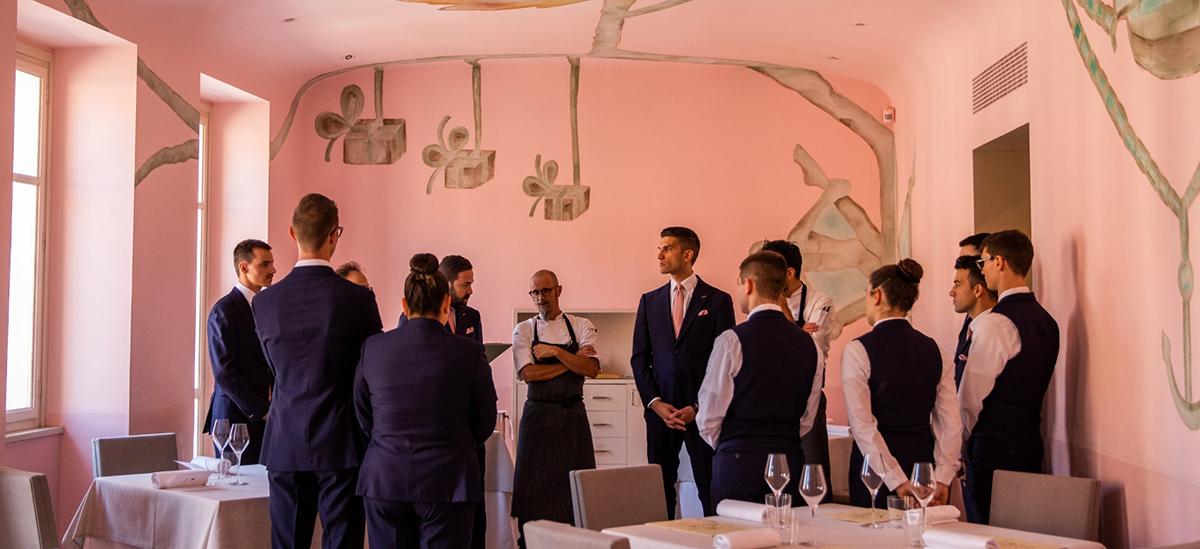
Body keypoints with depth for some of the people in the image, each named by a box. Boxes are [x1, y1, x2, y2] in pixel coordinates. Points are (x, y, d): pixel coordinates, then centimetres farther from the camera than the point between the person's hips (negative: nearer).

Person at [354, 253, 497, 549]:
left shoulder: (373, 347, -1)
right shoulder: (469, 351, -7)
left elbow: (362, 416, 8)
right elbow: (485, 422, 2)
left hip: (383, 480, 2)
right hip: (447, 481, -2)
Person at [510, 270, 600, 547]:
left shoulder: (581, 326, 5)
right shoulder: (523, 330, 4)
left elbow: (592, 368, -8)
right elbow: (528, 373, -11)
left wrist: (557, 352, -17)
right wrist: (572, 362, -9)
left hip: (573, 414, 1)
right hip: (537, 415, -1)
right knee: (535, 486, 2)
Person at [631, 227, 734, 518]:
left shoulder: (717, 300, 1)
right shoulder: (649, 301, 11)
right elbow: (639, 358, 9)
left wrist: (698, 407, -8)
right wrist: (656, 404, -4)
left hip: (703, 412, -3)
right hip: (660, 410, 3)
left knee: (711, 490, -1)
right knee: (659, 489, 5)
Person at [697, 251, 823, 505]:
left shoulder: (732, 341, -10)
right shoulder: (809, 344, 6)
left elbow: (708, 420, -5)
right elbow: (807, 419, 13)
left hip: (739, 464, -5)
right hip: (790, 461, 5)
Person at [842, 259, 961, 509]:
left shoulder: (858, 350, -9)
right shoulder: (933, 348, 6)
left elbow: (862, 425, -15)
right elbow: (951, 423, 2)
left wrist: (897, 481, -14)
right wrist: (942, 478, -1)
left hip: (877, 469, -5)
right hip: (924, 460, 5)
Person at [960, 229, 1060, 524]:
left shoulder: (995, 323, -16)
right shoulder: (1046, 320, 11)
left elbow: (970, 396, -13)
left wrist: (967, 434, 5)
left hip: (995, 448, -9)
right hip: (1031, 444, 9)